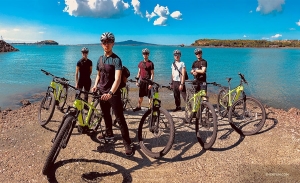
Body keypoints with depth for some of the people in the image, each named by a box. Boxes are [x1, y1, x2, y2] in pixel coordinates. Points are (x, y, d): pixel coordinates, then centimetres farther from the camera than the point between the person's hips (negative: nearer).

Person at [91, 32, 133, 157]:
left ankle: (127, 144, -1)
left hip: (113, 93, -7)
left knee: (120, 119, -7)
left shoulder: (116, 59, -16)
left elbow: (117, 79, -27)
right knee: (106, 115, 21)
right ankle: (109, 134, 41)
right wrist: (95, 85, -1)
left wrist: (110, 93, -41)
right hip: (102, 92, 7)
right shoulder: (100, 59, 8)